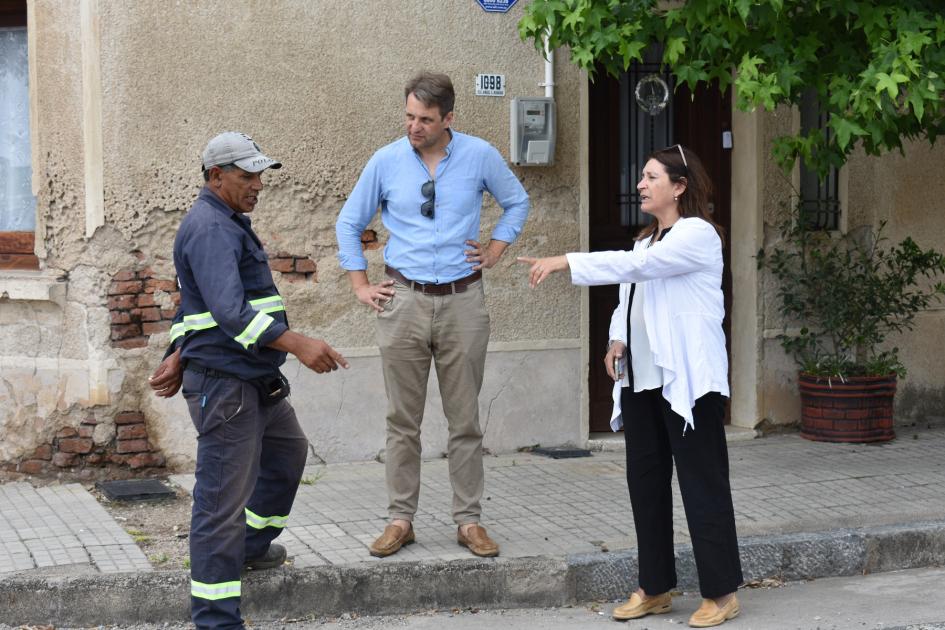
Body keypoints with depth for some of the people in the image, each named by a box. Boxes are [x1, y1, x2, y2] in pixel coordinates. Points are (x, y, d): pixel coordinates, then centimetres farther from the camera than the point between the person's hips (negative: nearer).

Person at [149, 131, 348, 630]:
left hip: (257, 381, 11)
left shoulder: (229, 223, 17)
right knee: (222, 497, -8)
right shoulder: (210, 228, -17)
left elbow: (195, 299, 25)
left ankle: (252, 545, 46)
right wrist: (298, 343, -35)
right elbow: (230, 311, -30)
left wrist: (177, 357, 22)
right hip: (224, 381, -11)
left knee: (287, 452, 29)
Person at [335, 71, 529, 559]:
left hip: (463, 301, 0)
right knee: (402, 421, 3)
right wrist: (360, 285, 8)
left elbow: (517, 202, 18)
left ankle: (469, 520, 11)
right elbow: (348, 223, 12)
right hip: (404, 299, 0)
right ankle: (400, 519, 10)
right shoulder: (386, 161, 1)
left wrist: (494, 252, 8)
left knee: (465, 419, 4)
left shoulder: (479, 156, 0)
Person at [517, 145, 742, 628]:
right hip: (642, 379, 9)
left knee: (702, 482, -4)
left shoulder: (697, 234, -10)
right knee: (645, 480, 10)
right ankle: (655, 588, 19)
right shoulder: (647, 241, 19)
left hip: (687, 381, -9)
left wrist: (565, 261, -28)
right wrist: (618, 341, 0)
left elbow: (633, 266, -23)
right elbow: (629, 296, 20)